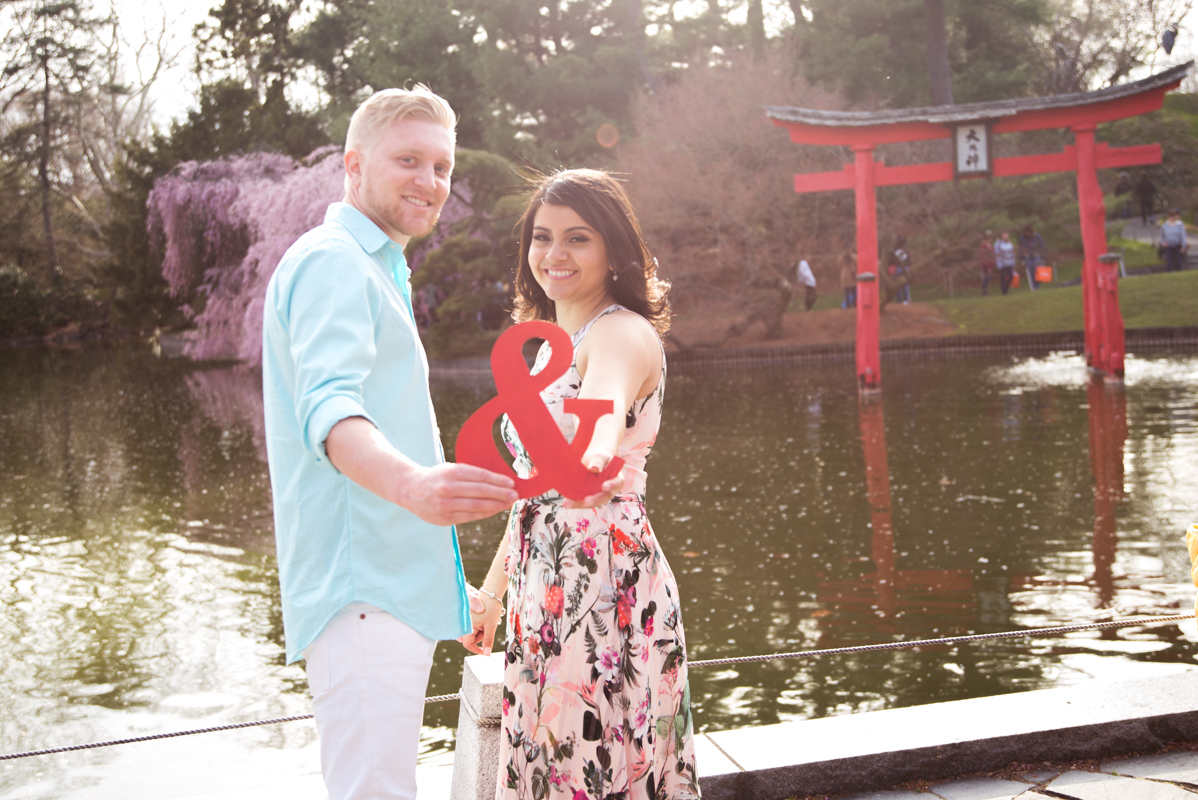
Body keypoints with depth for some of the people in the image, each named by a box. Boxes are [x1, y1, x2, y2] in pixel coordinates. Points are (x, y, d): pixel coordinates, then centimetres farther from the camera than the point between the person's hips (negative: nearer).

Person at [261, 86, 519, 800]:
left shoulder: (375, 271, 23)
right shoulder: (333, 261, -10)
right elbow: (328, 407, -28)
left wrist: (449, 585, 32)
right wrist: (413, 483, -49)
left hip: (396, 589, 11)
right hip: (363, 595, -11)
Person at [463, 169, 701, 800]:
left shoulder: (625, 334, -12)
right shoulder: (553, 341, 14)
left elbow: (604, 406, -38)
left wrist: (595, 460, -60)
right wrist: (494, 586, 24)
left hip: (608, 585, -8)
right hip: (543, 592, 9)